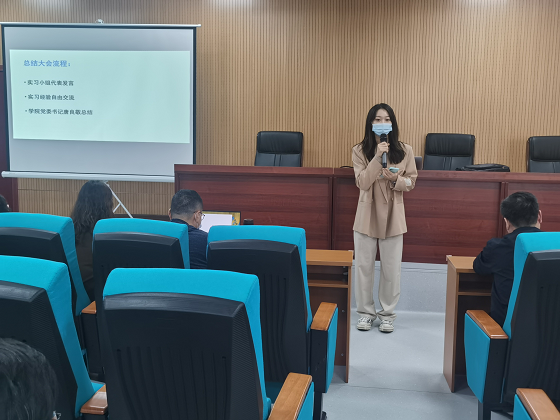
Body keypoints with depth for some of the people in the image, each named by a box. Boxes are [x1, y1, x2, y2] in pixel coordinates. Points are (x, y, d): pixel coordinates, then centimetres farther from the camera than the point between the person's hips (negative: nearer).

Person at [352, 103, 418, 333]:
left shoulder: (405, 150, -3)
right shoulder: (360, 150, -5)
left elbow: (411, 182, 3)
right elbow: (362, 183, -15)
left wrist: (396, 179, -18)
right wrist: (377, 157, -23)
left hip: (393, 215, 0)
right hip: (367, 214, 0)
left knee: (391, 268, 7)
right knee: (364, 266, 8)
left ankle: (387, 313, 22)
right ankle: (366, 311, 24)